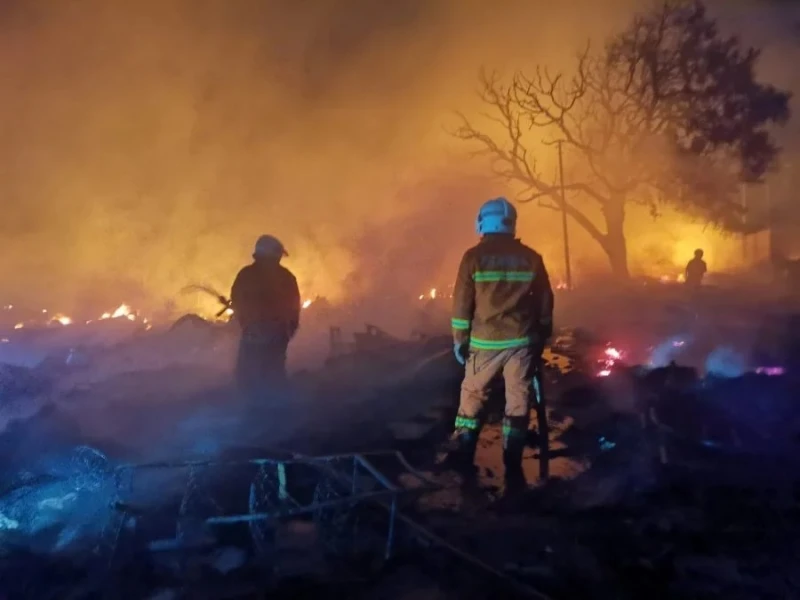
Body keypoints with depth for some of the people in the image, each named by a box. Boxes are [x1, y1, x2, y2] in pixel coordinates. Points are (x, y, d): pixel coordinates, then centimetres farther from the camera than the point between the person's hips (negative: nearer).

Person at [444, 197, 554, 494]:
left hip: (485, 341, -1)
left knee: (472, 396, 14)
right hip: (522, 340, 1)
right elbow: (545, 303, 6)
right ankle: (513, 470, 6)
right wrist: (541, 338, 16)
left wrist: (459, 339, 5)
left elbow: (462, 302, -4)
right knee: (518, 402, 5)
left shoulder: (474, 256, -5)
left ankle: (462, 455, 20)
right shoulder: (530, 257, 3)